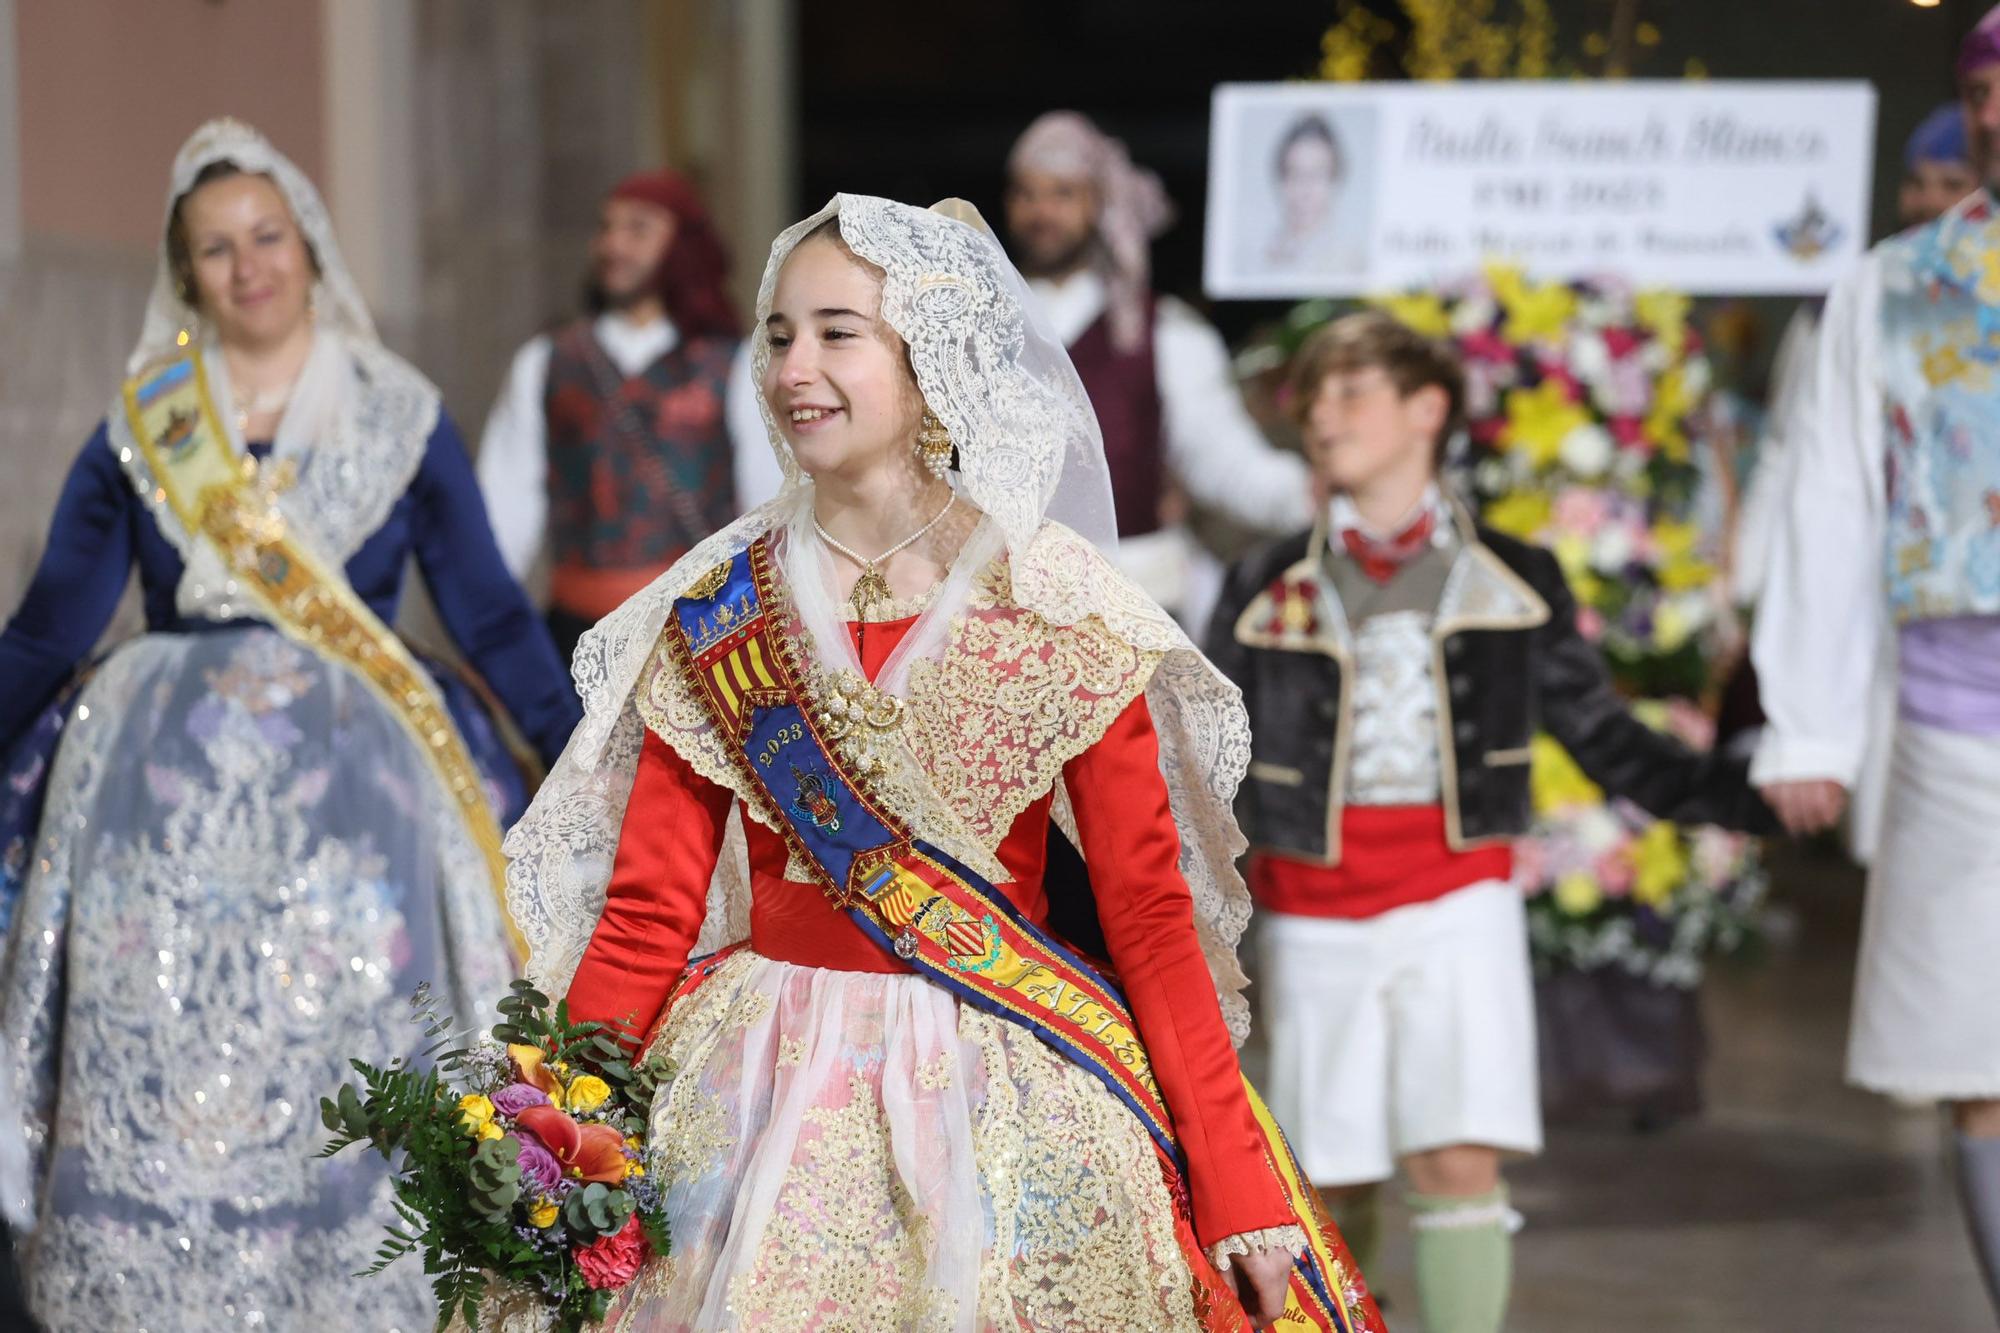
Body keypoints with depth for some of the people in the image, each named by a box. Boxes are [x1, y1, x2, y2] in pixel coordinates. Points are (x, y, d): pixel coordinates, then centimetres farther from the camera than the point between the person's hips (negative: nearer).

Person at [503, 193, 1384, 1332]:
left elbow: (1149, 911, -6)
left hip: (1013, 1094, -1)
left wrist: (1239, 1188, -12)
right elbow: (649, 911, 1)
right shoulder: (716, 618, 1)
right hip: (769, 1096, 2)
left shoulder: (1062, 612, -5)